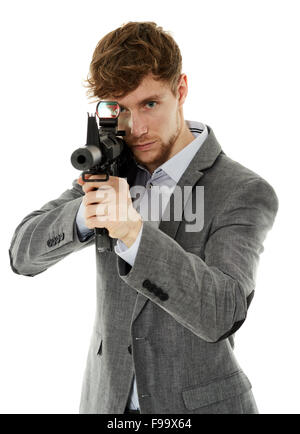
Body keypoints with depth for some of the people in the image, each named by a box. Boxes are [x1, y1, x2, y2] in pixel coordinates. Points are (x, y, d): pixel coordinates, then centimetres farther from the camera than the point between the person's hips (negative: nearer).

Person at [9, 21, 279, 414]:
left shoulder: (247, 194, -17)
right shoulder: (113, 169, -3)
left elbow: (220, 314, -29)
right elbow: (23, 254, -9)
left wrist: (132, 230, -41)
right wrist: (85, 213, -29)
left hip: (200, 405, -4)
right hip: (108, 400, 4)